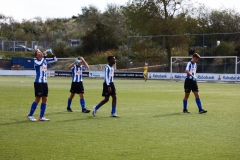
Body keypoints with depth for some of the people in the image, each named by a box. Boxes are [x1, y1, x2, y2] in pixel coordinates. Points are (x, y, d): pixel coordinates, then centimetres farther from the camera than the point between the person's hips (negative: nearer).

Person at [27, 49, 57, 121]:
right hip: (38, 83, -7)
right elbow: (40, 63, -30)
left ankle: (41, 117, 10)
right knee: (37, 99, -5)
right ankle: (30, 115, 6)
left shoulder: (45, 60, 10)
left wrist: (51, 54, -8)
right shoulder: (36, 61, -8)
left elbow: (55, 60, 9)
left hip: (44, 83, 7)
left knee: (45, 99, 5)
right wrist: (44, 56, -24)